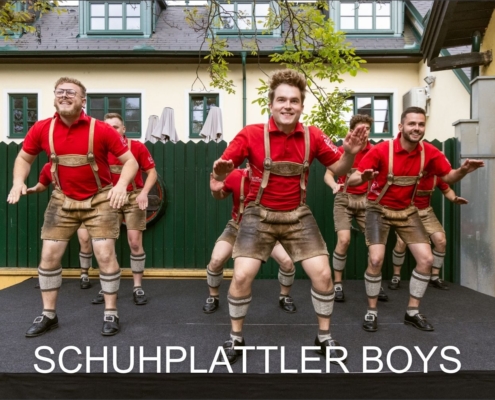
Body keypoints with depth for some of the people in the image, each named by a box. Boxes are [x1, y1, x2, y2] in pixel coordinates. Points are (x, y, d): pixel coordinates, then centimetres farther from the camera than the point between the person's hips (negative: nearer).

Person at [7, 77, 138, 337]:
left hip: (99, 199, -3)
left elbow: (130, 161, -13)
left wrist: (121, 184, -31)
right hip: (63, 200, 4)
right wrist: (18, 181, -9)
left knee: (105, 254, -7)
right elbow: (24, 158, 10)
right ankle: (48, 315, 22)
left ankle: (111, 314, 10)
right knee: (49, 255, 4)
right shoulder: (41, 129, -6)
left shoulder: (101, 130, -16)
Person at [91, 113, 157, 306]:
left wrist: (144, 193, -20)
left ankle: (138, 287, 10)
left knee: (135, 243, -2)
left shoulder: (137, 147, -10)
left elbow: (152, 172, -6)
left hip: (133, 197, -2)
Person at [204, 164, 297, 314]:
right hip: (238, 227, 0)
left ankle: (285, 297, 17)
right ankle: (213, 298, 15)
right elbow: (221, 196, -1)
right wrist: (215, 191, -23)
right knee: (216, 261, -14)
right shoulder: (236, 176, -21)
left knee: (287, 262, -14)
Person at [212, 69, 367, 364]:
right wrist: (220, 172, -34)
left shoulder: (313, 136, -4)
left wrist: (349, 153, -18)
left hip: (298, 215, 2)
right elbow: (223, 168, -10)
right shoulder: (251, 134, -12)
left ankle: (325, 336, 23)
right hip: (260, 214, -2)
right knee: (242, 276, -10)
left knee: (323, 274, -3)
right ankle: (236, 338, 17)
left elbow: (338, 169, 4)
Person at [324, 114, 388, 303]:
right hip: (344, 199, -3)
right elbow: (328, 175, -6)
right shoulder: (341, 150, -6)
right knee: (344, 240, -16)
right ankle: (337, 284, 0)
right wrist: (335, 186, -27)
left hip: (366, 200, 3)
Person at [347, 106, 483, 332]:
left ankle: (412, 312, 18)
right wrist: (363, 177, -46)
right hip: (379, 209, -4)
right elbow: (352, 180, -23)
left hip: (407, 211, 5)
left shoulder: (430, 153, -8)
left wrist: (463, 171, -18)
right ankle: (371, 312, 6)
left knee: (426, 259, -1)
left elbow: (448, 177, 5)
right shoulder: (381, 150, -21)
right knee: (376, 259, -17)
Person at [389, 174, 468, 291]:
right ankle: (396, 276, -2)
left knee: (441, 241, -7)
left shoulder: (437, 175, -10)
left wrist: (454, 198, -13)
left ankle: (435, 277, 12)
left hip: (426, 212, 5)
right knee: (401, 242, -22)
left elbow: (447, 190, 8)